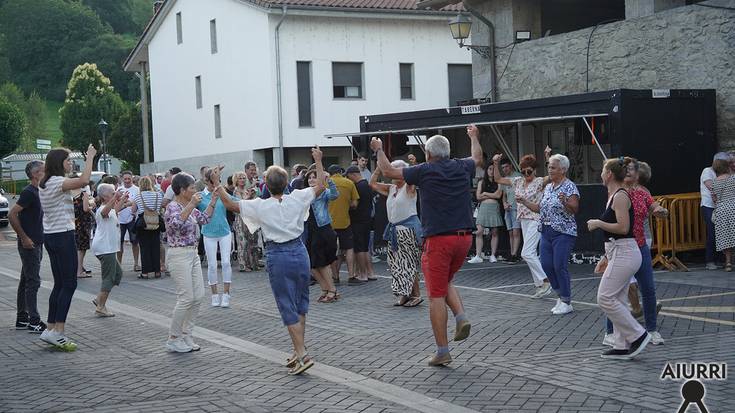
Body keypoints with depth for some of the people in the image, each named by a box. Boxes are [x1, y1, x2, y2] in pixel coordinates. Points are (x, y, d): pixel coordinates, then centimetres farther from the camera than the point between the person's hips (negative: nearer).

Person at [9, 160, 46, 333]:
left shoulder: (36, 192, 13)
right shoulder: (29, 192, -16)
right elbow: (12, 215, -23)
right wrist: (24, 238, -20)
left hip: (36, 244, 10)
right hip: (29, 245, -10)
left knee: (26, 281, 13)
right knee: (33, 281, -8)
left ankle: (22, 319, 19)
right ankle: (34, 321, -6)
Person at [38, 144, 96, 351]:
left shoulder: (45, 184, 13)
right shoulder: (57, 182, -16)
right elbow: (84, 180, -31)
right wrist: (90, 157, -19)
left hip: (50, 236, 10)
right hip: (63, 236, -10)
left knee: (60, 284, 13)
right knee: (69, 284, -5)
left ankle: (51, 328, 14)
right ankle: (58, 332, -9)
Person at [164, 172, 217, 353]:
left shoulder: (189, 206, 10)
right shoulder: (173, 207, -15)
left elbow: (204, 219, 22)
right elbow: (175, 224, -35)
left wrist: (213, 201, 14)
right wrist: (191, 205, -38)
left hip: (193, 254, 9)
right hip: (179, 255, -9)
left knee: (198, 296, 7)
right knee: (186, 298, -8)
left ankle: (186, 335, 17)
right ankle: (173, 339, 5)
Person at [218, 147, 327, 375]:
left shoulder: (261, 206, -10)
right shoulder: (296, 199, -4)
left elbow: (231, 205, -2)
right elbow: (320, 186, 6)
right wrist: (318, 161, 15)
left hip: (277, 256, -3)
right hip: (299, 251, 3)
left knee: (288, 307, 0)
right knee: (301, 303, 16)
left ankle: (302, 355, -7)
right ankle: (299, 351, 21)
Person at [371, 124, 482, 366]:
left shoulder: (425, 171, -5)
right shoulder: (462, 168, 7)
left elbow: (387, 171, 5)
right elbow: (478, 158, 32)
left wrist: (379, 150, 23)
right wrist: (474, 137, 50)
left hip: (438, 239, -5)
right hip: (464, 237, 5)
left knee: (436, 295, 0)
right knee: (446, 282, 26)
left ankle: (442, 352, 1)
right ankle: (461, 318, 2)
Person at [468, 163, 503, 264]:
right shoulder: (482, 182, 13)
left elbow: (498, 195, -4)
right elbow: (478, 197, 6)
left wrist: (485, 193, 0)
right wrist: (492, 195, 0)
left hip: (494, 207, -1)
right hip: (483, 207, 1)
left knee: (494, 232, 0)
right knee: (479, 232, -9)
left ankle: (493, 255, 6)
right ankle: (478, 256, -11)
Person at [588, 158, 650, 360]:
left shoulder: (620, 196, -14)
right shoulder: (613, 196, 16)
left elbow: (623, 227, -22)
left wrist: (598, 223, -12)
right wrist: (606, 258, 24)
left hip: (624, 253, -10)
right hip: (618, 253, 10)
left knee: (605, 298, -10)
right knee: (617, 300, 10)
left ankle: (637, 335, -3)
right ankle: (622, 346, 13)